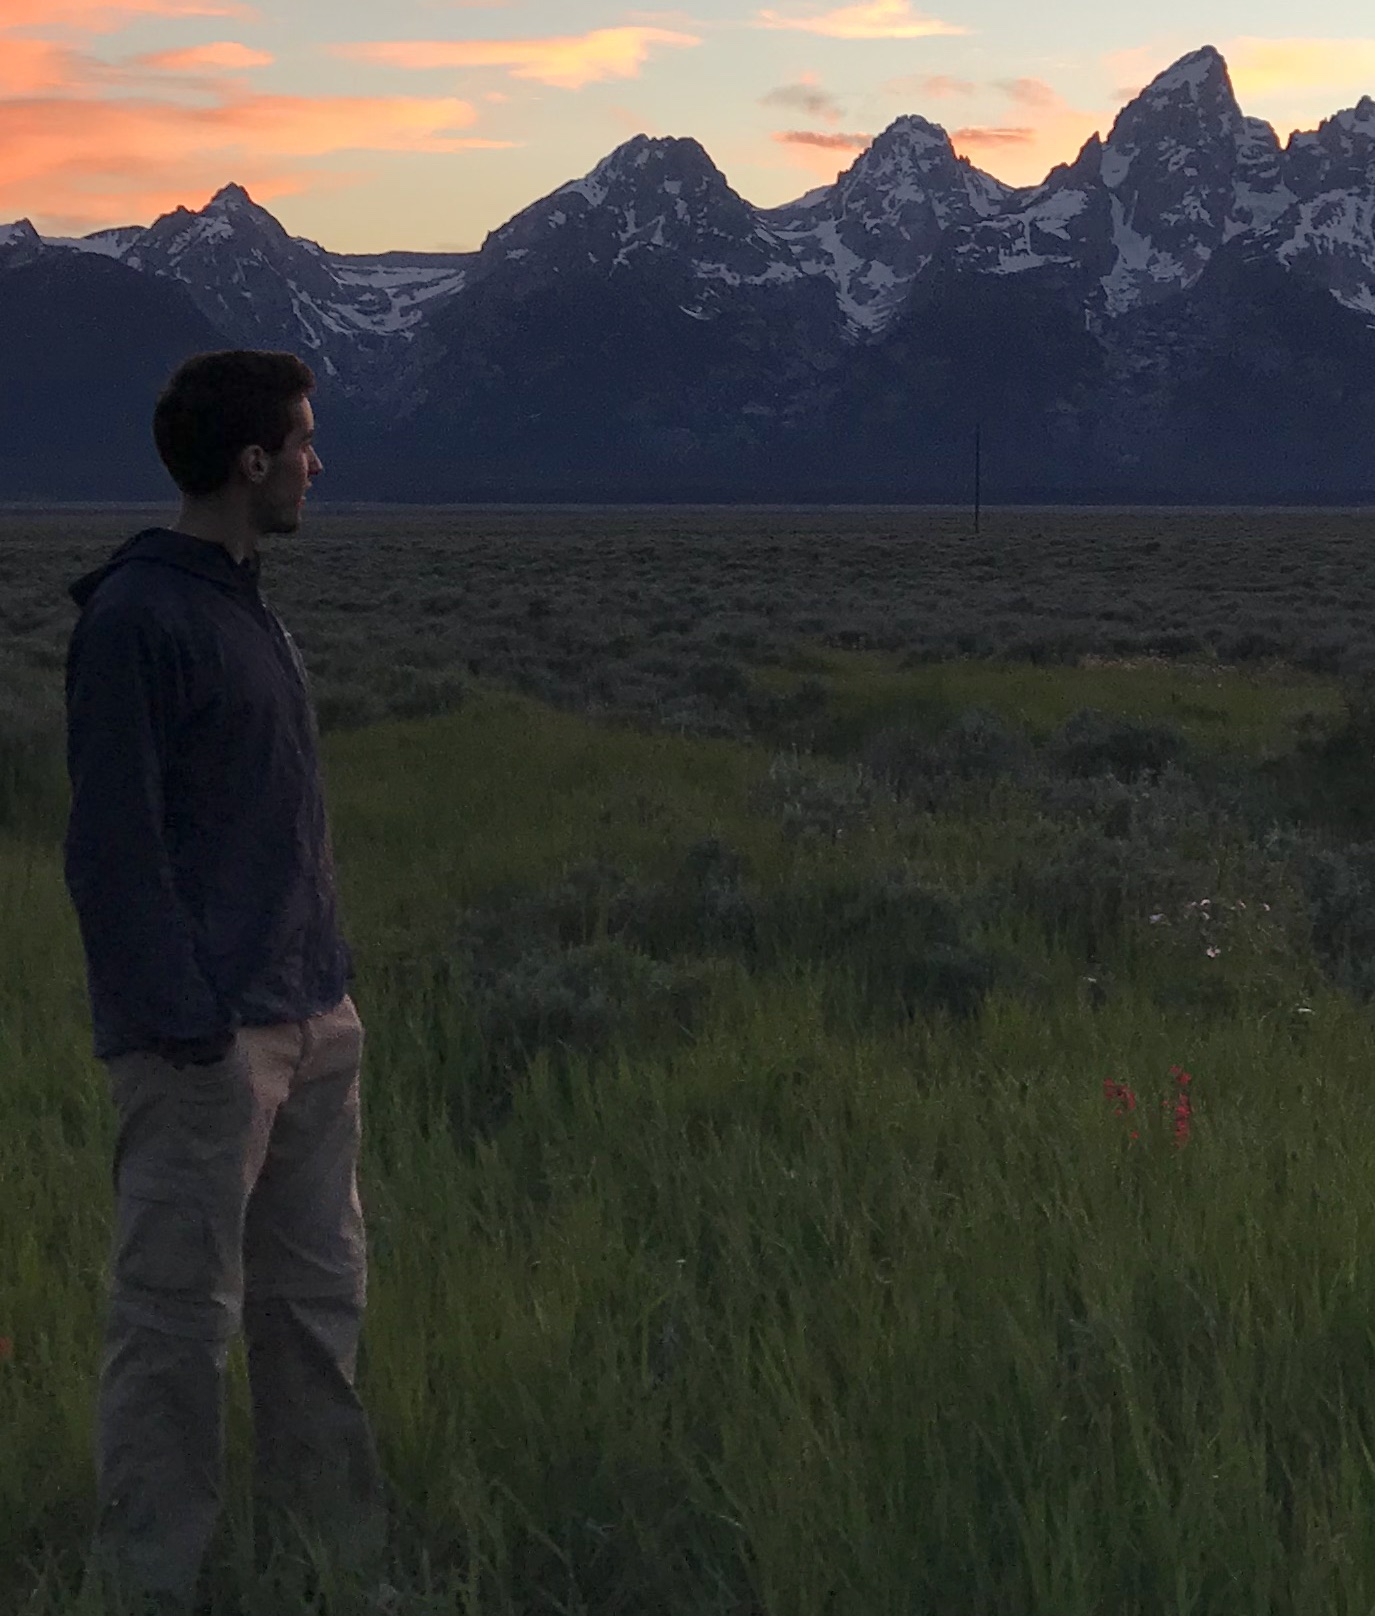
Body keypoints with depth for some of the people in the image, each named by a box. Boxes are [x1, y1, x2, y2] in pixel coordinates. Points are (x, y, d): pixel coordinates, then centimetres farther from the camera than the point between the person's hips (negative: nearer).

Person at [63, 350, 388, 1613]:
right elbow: (114, 847, -15)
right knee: (181, 1325, -1)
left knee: (321, 1297, 14)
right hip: (208, 1040, -8)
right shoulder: (136, 617, -12)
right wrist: (199, 1037, -18)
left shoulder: (246, 607, 15)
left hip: (311, 1024, 8)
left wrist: (332, 989, 12)